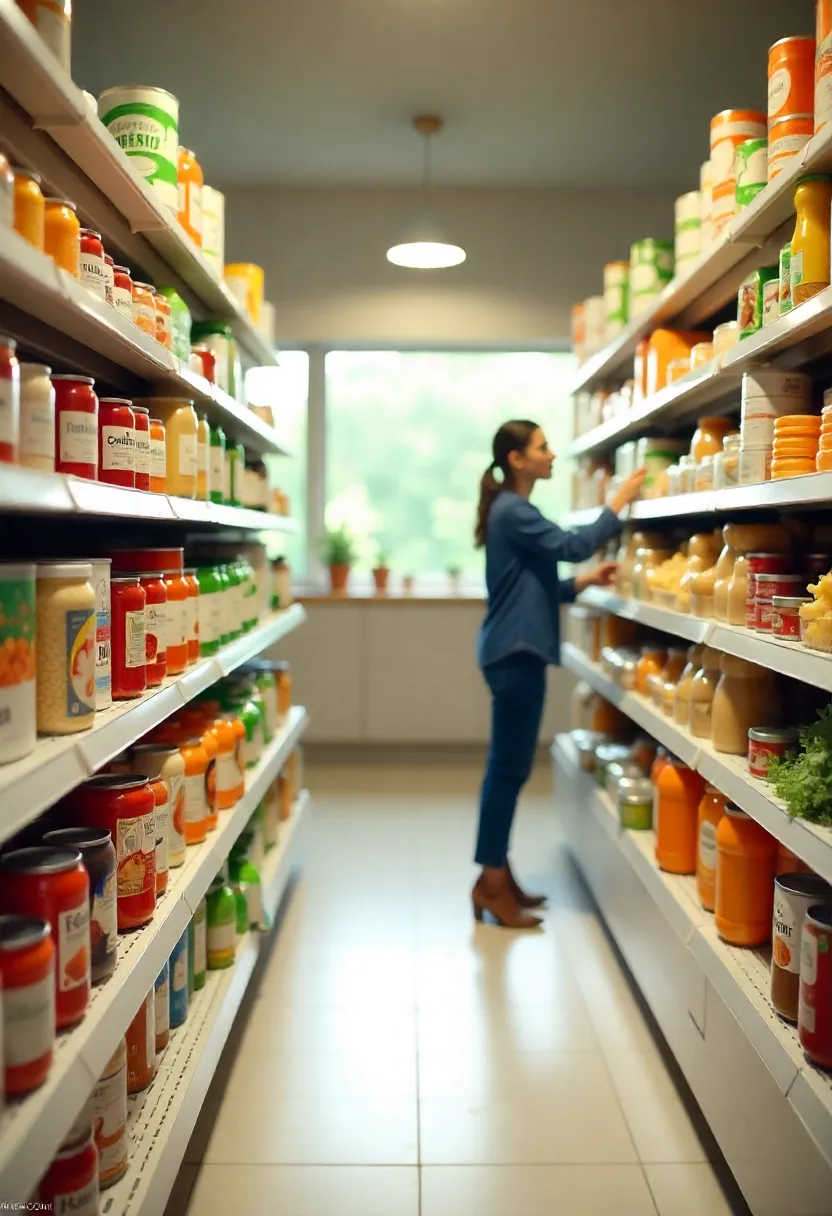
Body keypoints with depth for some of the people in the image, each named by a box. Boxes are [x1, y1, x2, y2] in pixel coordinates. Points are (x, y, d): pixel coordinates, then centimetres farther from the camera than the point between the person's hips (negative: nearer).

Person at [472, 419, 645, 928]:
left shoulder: (515, 511, 18)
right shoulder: (512, 511, -12)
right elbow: (571, 544, -21)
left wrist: (584, 582, 8)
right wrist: (619, 502, -12)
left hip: (516, 652, 10)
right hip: (516, 654, -10)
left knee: (508, 767, 13)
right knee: (509, 768, -5)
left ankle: (498, 876, 21)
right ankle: (491, 884, 4)